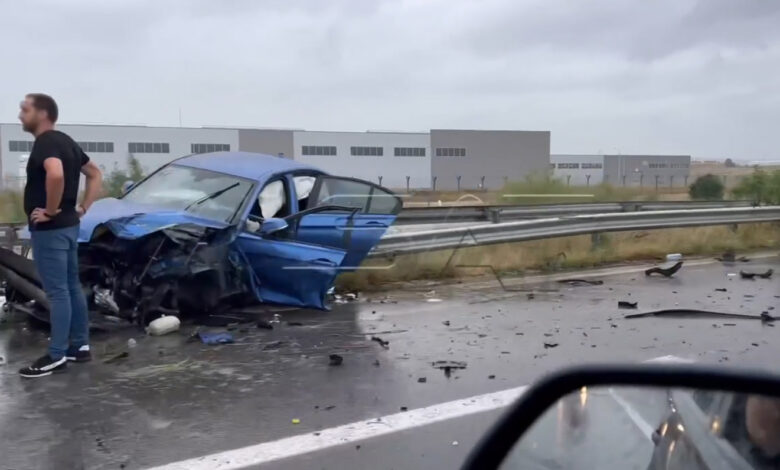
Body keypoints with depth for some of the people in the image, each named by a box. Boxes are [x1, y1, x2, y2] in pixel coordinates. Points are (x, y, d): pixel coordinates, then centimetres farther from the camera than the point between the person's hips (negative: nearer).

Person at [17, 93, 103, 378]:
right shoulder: (65, 142, 14)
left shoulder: (45, 143, -16)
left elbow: (56, 174, -37)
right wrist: (82, 208, 13)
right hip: (68, 226, 10)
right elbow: (95, 174, 21)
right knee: (72, 287, 14)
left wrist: (50, 211, -24)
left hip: (50, 230, -10)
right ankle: (80, 346, 22)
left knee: (57, 291, -5)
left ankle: (56, 356, 1)